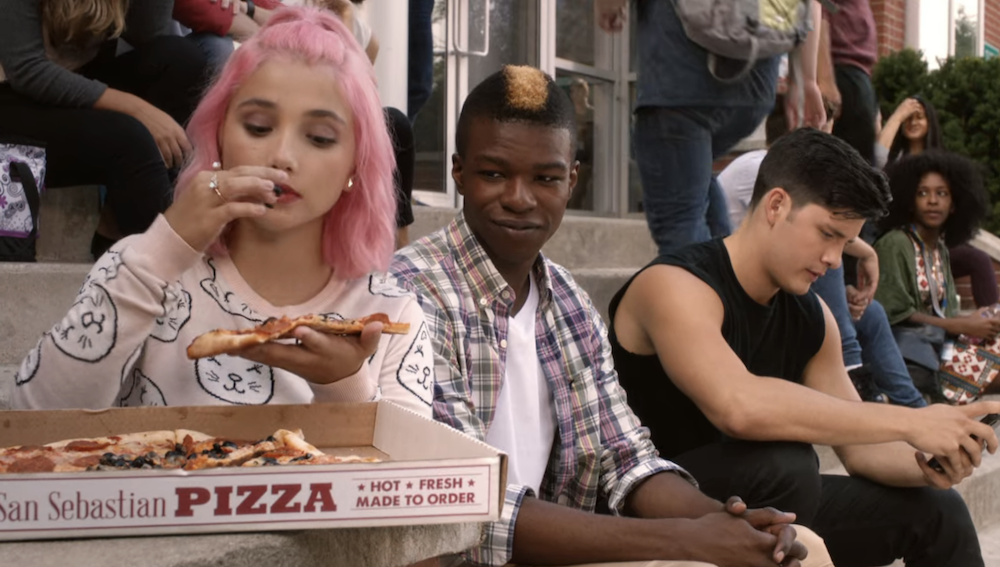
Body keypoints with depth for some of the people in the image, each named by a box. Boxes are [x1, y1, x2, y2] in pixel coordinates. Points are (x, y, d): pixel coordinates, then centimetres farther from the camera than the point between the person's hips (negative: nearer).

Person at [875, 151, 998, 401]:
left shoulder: (940, 249, 16)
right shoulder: (894, 245, -8)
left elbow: (944, 310, 14)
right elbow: (894, 314, -12)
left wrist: (974, 321, -9)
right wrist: (962, 326, -11)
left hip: (940, 343, 8)